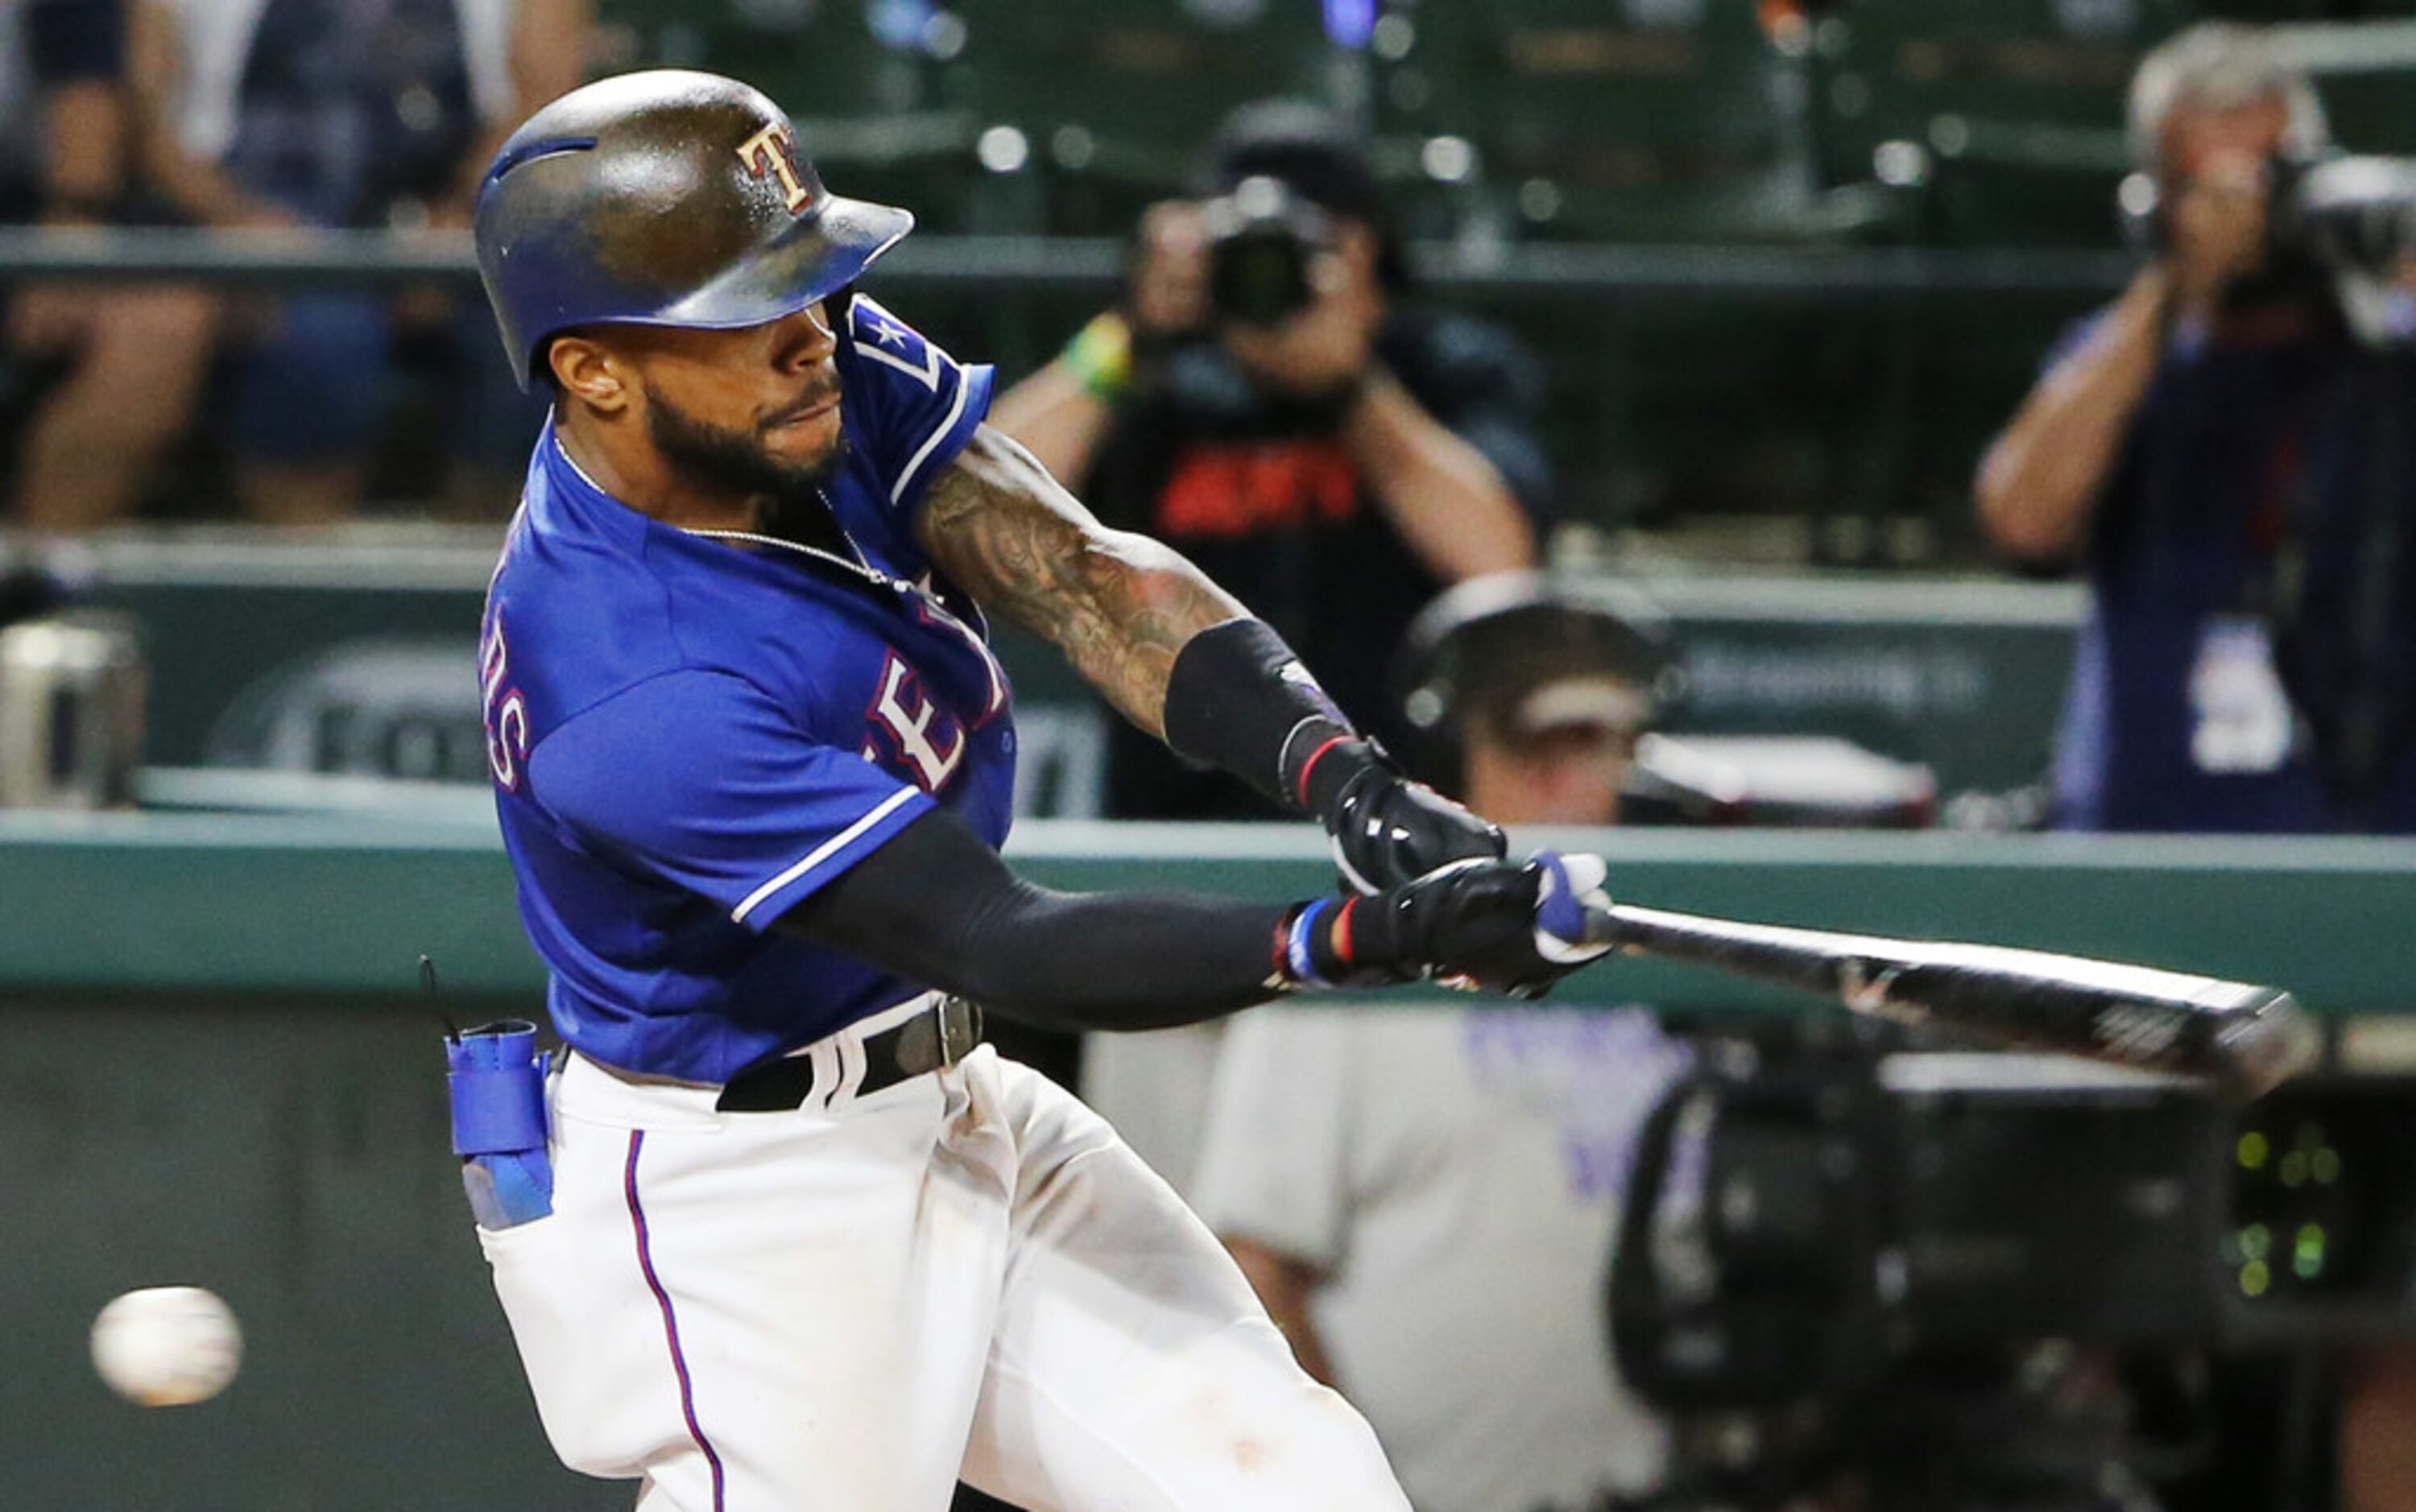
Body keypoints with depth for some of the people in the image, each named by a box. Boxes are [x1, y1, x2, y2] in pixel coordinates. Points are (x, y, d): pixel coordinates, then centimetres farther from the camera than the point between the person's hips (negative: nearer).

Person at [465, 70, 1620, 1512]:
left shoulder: (831, 369, -7)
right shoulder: (628, 684, -30)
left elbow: (1076, 573, -17)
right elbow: (1004, 944, -29)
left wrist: (1346, 773, -33)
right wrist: (1370, 938, -38)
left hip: (957, 1114, 8)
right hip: (736, 1192, -8)